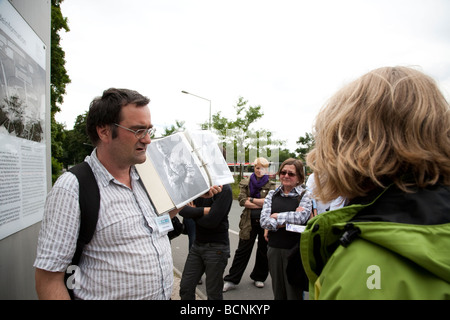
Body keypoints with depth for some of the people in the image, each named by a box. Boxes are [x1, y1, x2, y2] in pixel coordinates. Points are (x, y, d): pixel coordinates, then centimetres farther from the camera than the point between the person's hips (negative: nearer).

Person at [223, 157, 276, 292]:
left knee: (263, 251, 12)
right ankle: (231, 280, 13)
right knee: (242, 251, 4)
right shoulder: (245, 183, 4)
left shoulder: (271, 185, 2)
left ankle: (259, 277, 33)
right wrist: (261, 204, -14)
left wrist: (251, 199, -12)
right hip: (249, 222, 0)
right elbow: (242, 201, -9)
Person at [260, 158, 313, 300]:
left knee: (294, 292, 7)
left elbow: (301, 217, -21)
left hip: (294, 250, -3)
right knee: (278, 291, 16)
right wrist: (288, 220, -17)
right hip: (274, 248, 3)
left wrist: (276, 216, -10)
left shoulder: (305, 195, -2)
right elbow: (263, 221, -5)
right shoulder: (272, 194, 6)